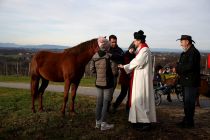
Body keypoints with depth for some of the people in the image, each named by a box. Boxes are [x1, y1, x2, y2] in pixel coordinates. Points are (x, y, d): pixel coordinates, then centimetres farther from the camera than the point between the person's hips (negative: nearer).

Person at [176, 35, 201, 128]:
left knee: (189, 103, -4)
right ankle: (186, 120, 27)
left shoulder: (194, 52, -15)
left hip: (191, 82, -10)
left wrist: (178, 69, -13)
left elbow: (190, 66, -25)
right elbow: (181, 64, 18)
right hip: (186, 82, 10)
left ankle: (189, 123, 6)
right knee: (186, 102, 16)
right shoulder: (185, 53, 17)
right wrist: (178, 68, -3)